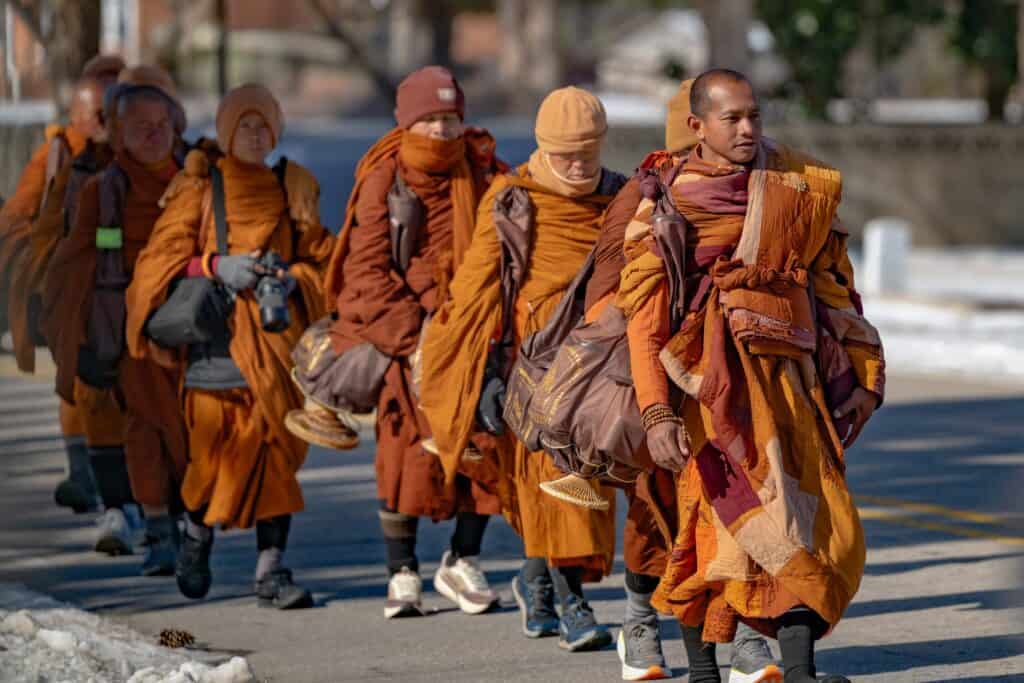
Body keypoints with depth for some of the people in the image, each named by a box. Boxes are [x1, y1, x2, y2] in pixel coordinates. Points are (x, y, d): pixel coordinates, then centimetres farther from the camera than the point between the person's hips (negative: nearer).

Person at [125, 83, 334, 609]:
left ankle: (271, 570, -6)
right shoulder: (199, 188, 6)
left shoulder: (294, 189, 13)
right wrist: (216, 265, -14)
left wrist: (293, 280, -6)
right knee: (215, 447, -3)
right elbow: (163, 258, 2)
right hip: (216, 334, -2)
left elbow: (321, 259, 15)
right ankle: (196, 534, 27)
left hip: (278, 336, 2)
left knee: (277, 448, -6)